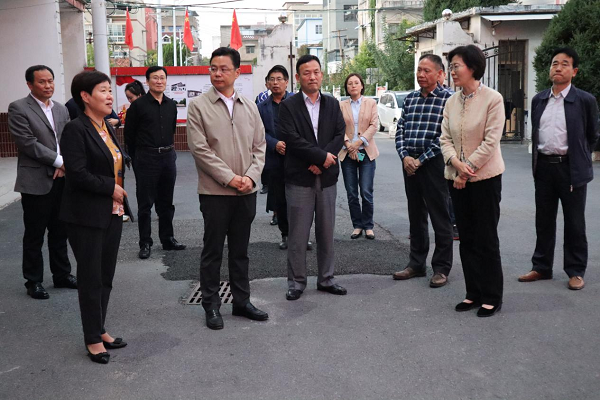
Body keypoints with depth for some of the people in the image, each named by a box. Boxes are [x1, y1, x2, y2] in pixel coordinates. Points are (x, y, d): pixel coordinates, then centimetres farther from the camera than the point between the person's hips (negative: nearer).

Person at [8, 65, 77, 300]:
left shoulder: (61, 109, 13)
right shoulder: (18, 108, -6)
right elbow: (27, 143, -15)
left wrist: (65, 164, -8)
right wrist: (59, 161, -15)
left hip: (61, 180, 6)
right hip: (36, 182, -5)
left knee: (60, 232, 14)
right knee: (34, 235, 5)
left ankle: (62, 275, 26)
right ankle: (33, 281, 17)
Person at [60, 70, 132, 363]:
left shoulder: (108, 128, 11)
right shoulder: (76, 129, -13)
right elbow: (77, 174, -21)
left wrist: (122, 202, 3)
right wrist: (111, 188, -13)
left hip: (112, 213, 7)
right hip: (87, 216, -7)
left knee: (106, 276, 13)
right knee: (91, 278, 4)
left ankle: (100, 329, 28)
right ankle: (93, 339, 17)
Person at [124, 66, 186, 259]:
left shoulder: (171, 105, 9)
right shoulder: (138, 105, -6)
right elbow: (129, 135, -1)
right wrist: (137, 157, 4)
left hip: (168, 157, 5)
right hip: (146, 158, -5)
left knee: (166, 203, 13)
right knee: (145, 204, 2)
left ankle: (168, 239, 23)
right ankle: (145, 243, 9)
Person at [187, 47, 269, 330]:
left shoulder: (249, 106, 8)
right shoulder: (198, 106, -4)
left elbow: (259, 145, 9)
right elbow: (199, 148, -10)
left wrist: (251, 176, -7)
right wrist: (229, 178, -14)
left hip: (246, 191, 4)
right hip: (215, 192, -4)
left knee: (240, 251, 14)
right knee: (213, 251, 6)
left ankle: (241, 301, 25)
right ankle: (211, 306, 18)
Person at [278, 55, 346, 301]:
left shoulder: (332, 105, 11)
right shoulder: (288, 106, -1)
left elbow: (340, 135, 2)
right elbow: (292, 139, -12)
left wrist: (320, 161, -12)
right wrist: (322, 156, -13)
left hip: (327, 178, 4)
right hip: (299, 179, -3)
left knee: (326, 232, 10)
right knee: (298, 234, 1)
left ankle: (326, 279, 22)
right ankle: (296, 282, 12)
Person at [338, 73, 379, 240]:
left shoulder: (371, 103, 6)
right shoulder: (341, 105, 7)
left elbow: (374, 125, -2)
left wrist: (360, 142, -13)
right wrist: (348, 144, -14)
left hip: (366, 152, -1)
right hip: (347, 153, 1)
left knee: (366, 193, -5)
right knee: (351, 194, 4)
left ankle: (368, 226, 8)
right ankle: (357, 225, 15)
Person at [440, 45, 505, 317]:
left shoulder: (492, 99, -10)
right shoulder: (451, 102, 7)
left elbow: (490, 141, -15)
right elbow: (445, 139, 3)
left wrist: (467, 171, -15)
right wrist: (457, 163, -15)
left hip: (484, 177, -6)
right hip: (457, 178, 6)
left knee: (486, 239, 1)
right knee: (466, 238, 11)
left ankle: (492, 297, 13)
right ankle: (474, 293, 22)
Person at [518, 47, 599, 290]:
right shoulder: (538, 100, 8)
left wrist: (580, 160, 9)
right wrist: (537, 163, 13)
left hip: (572, 169, -4)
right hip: (544, 168, 4)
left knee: (574, 223, 5)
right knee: (544, 221, 12)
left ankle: (576, 272, 16)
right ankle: (542, 267, 23)